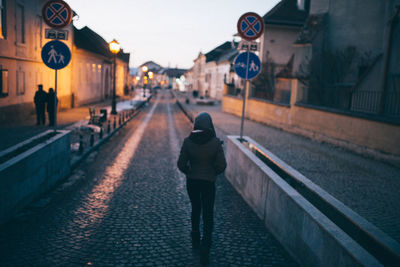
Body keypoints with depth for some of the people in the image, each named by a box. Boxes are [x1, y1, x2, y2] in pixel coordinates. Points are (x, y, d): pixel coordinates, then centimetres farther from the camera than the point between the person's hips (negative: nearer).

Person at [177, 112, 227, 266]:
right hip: (208, 182, -2)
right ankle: (204, 248, -4)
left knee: (195, 209, 24)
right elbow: (222, 165, -12)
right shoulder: (215, 142, -15)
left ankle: (195, 241, 37)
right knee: (208, 215, 9)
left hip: (191, 181, 2)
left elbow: (181, 164, -7)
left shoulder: (188, 141, -11)